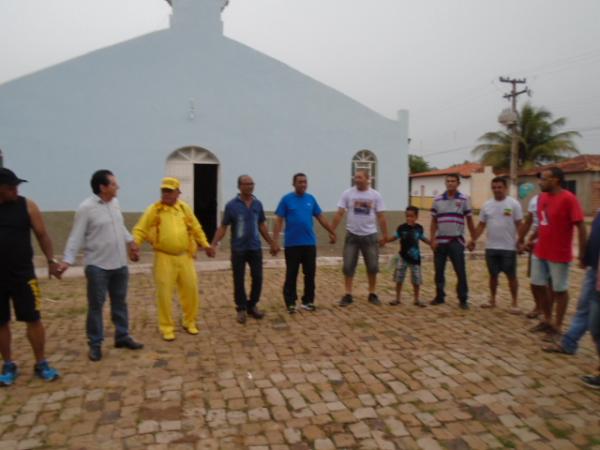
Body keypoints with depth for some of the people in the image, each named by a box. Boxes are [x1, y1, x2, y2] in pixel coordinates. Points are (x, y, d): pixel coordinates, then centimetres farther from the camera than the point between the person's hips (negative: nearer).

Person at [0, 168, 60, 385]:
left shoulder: (27, 206, -3)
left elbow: (42, 235, 2)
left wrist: (51, 261, -3)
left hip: (23, 274, -1)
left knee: (33, 319, 2)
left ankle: (41, 364, 15)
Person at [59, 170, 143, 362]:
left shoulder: (115, 202, 5)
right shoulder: (86, 208, -15)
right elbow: (76, 237, -15)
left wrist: (130, 241, 25)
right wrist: (67, 260, -21)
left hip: (119, 264, 7)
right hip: (98, 266, -6)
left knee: (120, 303, 15)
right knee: (96, 306, 4)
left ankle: (122, 336, 28)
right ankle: (95, 344, 16)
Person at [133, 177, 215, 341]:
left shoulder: (184, 208, 8)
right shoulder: (154, 210, -2)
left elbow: (196, 228, 15)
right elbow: (140, 230, -5)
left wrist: (205, 244, 9)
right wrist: (134, 243, -22)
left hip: (185, 256, 3)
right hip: (164, 257, -3)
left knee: (191, 289, 8)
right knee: (164, 293, 0)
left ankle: (189, 322, 27)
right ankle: (166, 327, 15)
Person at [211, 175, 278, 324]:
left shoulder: (258, 204, 4)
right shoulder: (231, 205, -6)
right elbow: (223, 227, -5)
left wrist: (272, 243, 14)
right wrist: (214, 244, -16)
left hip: (255, 248, 3)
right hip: (238, 249, -3)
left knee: (257, 278, 6)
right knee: (239, 280, 5)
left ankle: (252, 306, 25)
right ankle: (241, 309, 20)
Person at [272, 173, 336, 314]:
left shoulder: (311, 199, 7)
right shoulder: (286, 199, -4)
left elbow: (320, 218, 13)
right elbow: (279, 221, -6)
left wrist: (332, 233, 14)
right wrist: (275, 240, -14)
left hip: (309, 243, 3)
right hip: (292, 244, -3)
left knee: (310, 273, 8)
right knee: (291, 275, 4)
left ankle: (308, 301, 20)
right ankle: (290, 303, 14)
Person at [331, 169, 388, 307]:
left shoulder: (375, 195, -2)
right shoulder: (347, 193, -4)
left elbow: (381, 217, 0)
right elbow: (339, 214, -6)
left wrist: (385, 235, -1)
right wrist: (331, 231, -11)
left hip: (370, 235, 1)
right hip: (352, 235, 0)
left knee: (372, 266, 6)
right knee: (348, 266, 1)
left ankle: (372, 294, 21)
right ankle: (348, 295, 9)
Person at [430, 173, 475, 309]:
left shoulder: (464, 200, 0)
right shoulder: (437, 200, 5)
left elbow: (469, 221, 4)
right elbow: (433, 222, 8)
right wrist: (433, 239, 0)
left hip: (457, 241, -2)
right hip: (440, 241, 2)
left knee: (461, 271, -2)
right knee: (439, 271, 8)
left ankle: (463, 299, 8)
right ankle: (439, 296, 21)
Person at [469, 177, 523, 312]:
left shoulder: (513, 204, -6)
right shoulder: (487, 205, 6)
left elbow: (519, 225, -6)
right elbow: (481, 225, 10)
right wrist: (473, 240, 3)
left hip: (508, 247, -4)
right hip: (491, 247, 4)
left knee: (511, 276, 4)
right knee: (493, 275, 14)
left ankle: (514, 303, 15)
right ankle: (492, 300, 27)